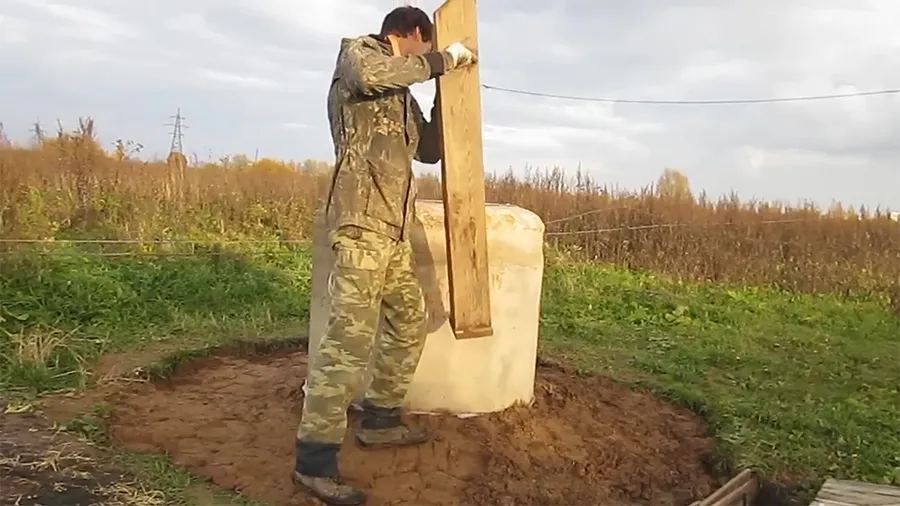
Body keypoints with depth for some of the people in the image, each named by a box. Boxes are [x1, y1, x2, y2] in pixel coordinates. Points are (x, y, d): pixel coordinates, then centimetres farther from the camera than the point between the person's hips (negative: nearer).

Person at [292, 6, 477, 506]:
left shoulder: (403, 96, 26)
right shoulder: (356, 51, 4)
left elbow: (430, 150, 31)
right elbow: (370, 75, -21)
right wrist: (442, 60, -12)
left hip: (394, 226, 10)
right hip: (362, 220, -9)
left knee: (409, 323, 15)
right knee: (350, 336, -14)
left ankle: (379, 419, 29)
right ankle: (314, 459, -10)